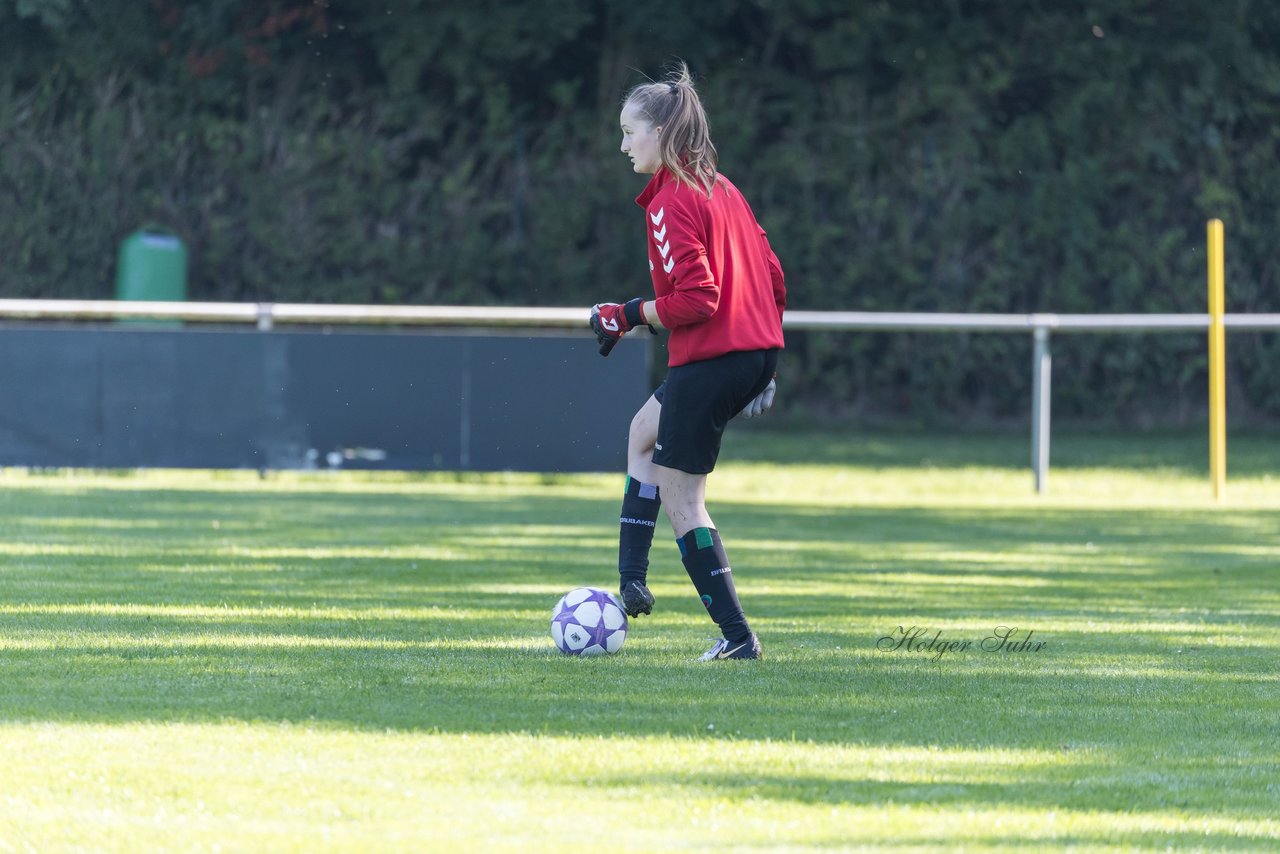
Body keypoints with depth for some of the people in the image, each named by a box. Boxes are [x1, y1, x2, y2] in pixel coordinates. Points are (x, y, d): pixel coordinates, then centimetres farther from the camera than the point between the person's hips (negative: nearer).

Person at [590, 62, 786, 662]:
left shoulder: (672, 202, -14)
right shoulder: (722, 189, 13)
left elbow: (695, 298, -23)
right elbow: (773, 279, 15)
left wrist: (630, 316, -9)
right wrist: (764, 359, 22)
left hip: (708, 359, -10)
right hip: (755, 352, 10)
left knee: (679, 499, 1)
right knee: (644, 432, 29)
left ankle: (736, 634, 0)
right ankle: (631, 582, 24)